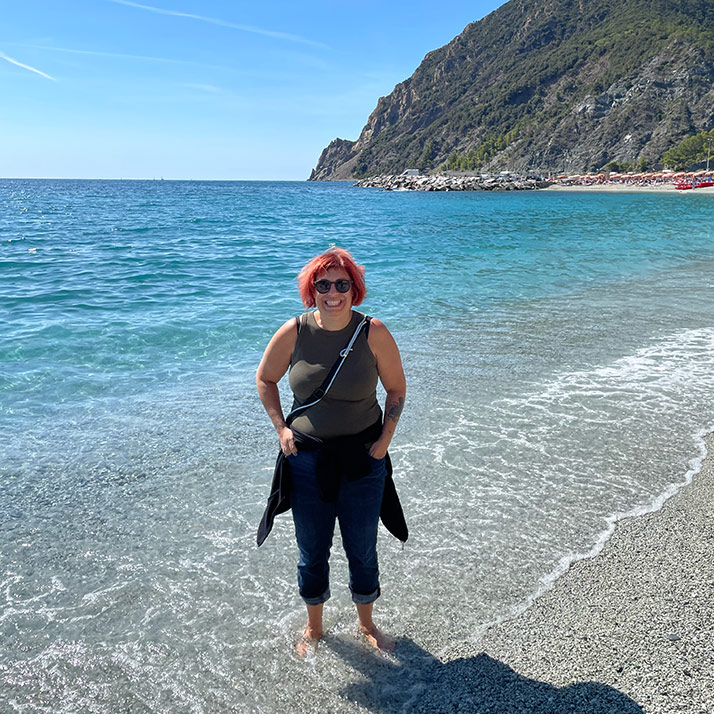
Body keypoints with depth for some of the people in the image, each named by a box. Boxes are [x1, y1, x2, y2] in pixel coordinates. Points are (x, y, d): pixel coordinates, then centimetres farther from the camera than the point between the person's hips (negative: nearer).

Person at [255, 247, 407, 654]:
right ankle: (313, 626, 40)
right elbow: (265, 380, 7)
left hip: (363, 457, 0)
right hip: (307, 457, 1)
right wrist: (282, 429, -2)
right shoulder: (294, 333, -9)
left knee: (363, 551, 13)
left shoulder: (373, 333, -11)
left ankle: (367, 624, 40)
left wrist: (385, 439, -6)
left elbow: (397, 388, 1)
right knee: (312, 551, 14)